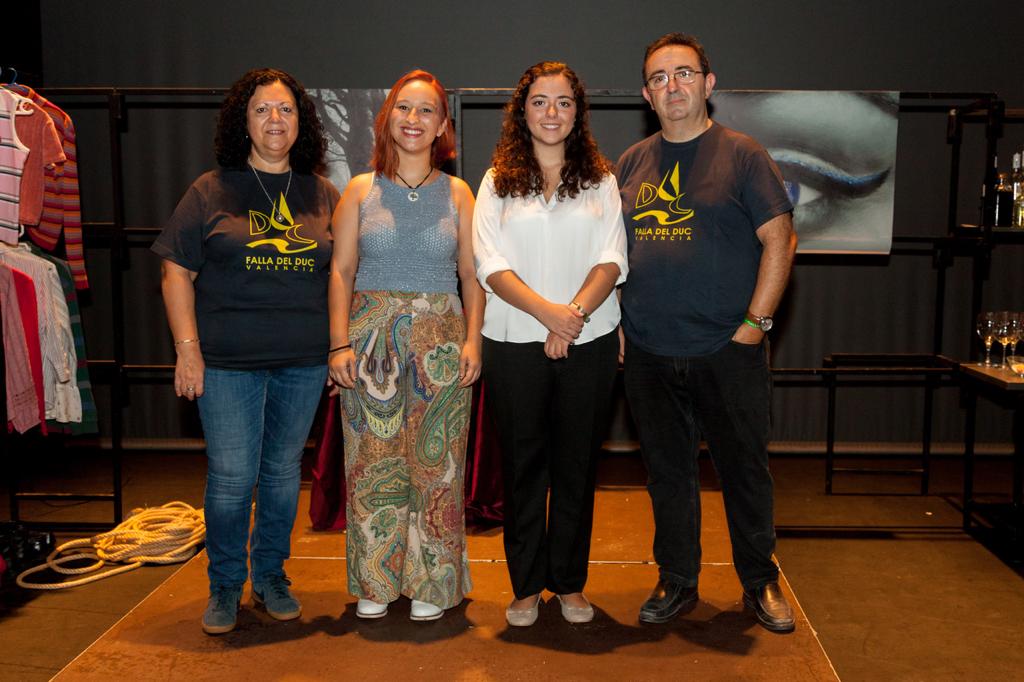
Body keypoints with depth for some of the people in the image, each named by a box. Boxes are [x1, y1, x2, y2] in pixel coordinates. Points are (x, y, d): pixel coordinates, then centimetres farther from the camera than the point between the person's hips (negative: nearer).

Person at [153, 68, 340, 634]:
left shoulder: (324, 196, 9)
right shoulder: (211, 191, 1)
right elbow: (177, 272, 0)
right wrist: (187, 349, -8)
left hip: (303, 363, 3)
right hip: (228, 362, -2)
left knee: (283, 471, 12)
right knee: (231, 477, 0)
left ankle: (271, 576, 29)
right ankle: (225, 587, 20)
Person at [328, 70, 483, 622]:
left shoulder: (456, 193, 7)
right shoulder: (361, 191, 7)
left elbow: (472, 275, 6)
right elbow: (341, 271, 4)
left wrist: (472, 339, -6)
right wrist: (339, 343, -5)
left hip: (439, 339, 0)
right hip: (371, 336, 1)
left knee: (435, 462, 3)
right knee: (372, 461, 5)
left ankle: (432, 582, 17)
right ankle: (375, 582, 20)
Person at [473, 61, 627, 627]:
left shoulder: (599, 179, 8)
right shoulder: (499, 181, 6)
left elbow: (612, 260, 0)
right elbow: (491, 265, -4)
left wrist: (575, 312, -16)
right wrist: (547, 311, -19)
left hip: (589, 343, 1)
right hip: (514, 342, 0)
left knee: (576, 463, 8)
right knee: (522, 464, 6)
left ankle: (570, 583, 22)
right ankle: (526, 585, 20)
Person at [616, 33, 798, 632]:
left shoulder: (742, 155, -2)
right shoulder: (633, 163, 10)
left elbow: (779, 239, -5)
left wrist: (755, 323, -11)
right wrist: (618, 324, 5)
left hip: (728, 351, -3)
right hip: (650, 355, 4)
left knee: (745, 469, 8)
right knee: (668, 471, 12)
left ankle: (761, 581, 26)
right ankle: (677, 582, 27)